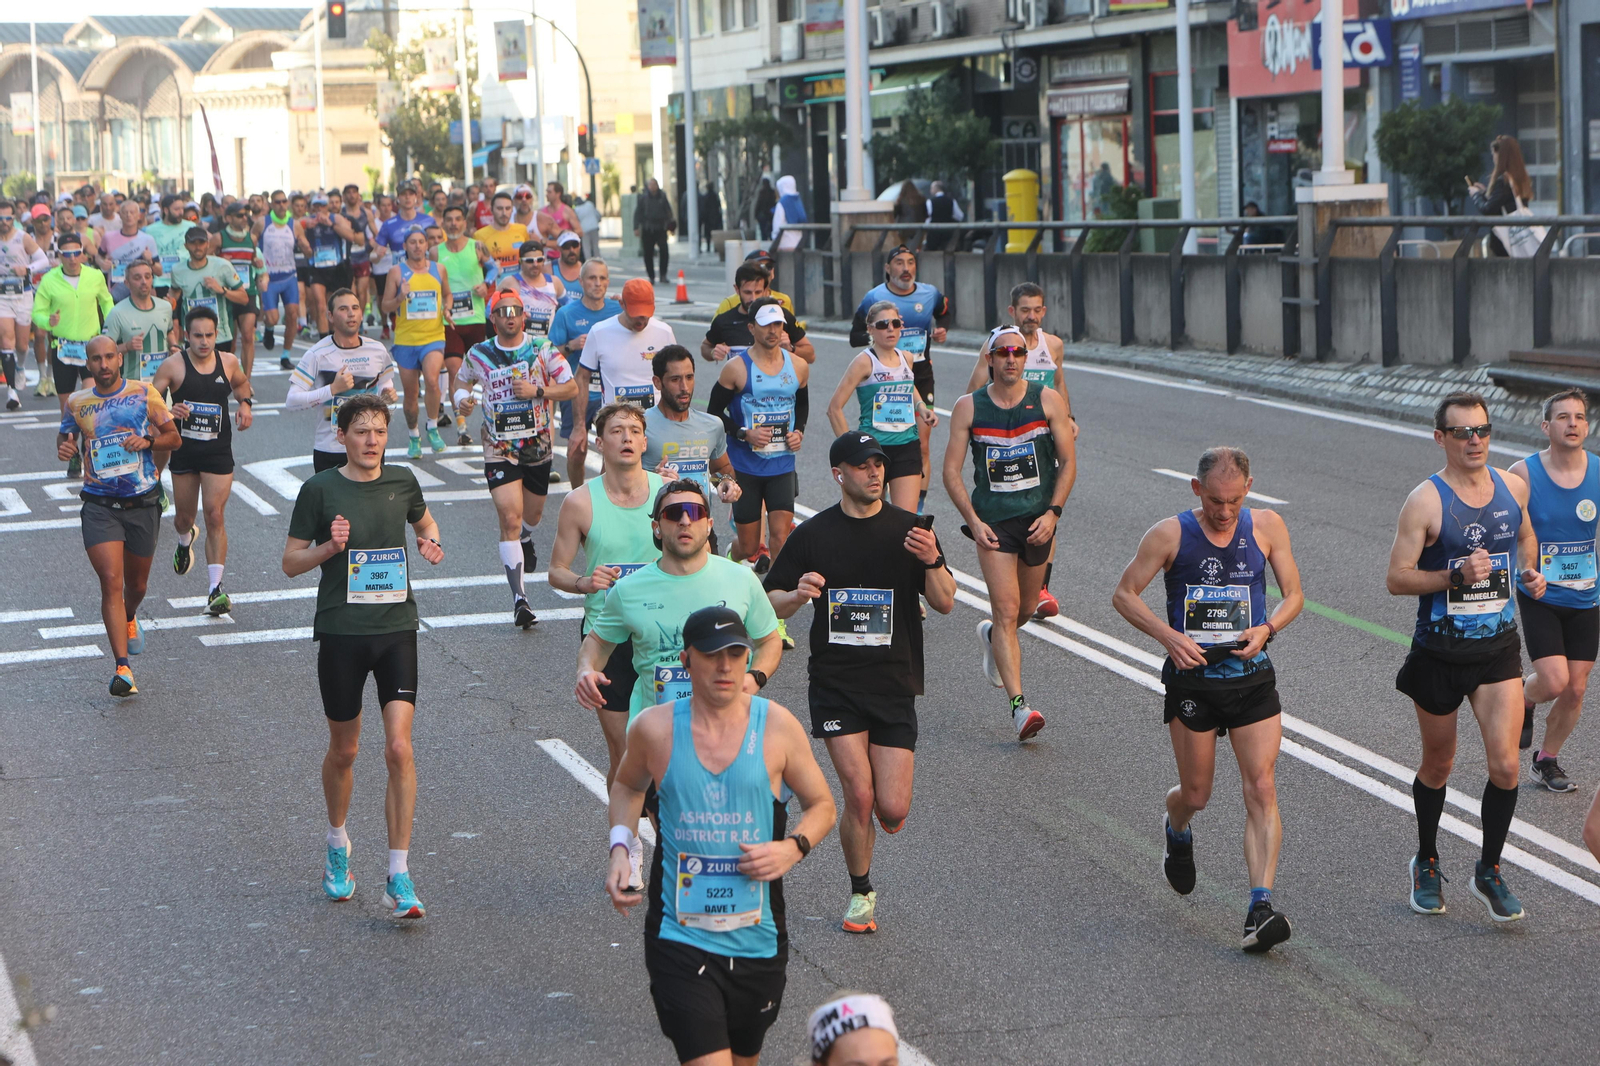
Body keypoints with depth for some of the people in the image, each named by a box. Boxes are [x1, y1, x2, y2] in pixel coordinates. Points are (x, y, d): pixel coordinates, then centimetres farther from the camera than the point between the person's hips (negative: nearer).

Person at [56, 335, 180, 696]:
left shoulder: (144, 393, -1)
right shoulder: (76, 402, 2)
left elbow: (173, 437, 5)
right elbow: (66, 437, 17)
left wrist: (148, 441, -16)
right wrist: (65, 450, -6)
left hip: (143, 503, 1)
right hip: (99, 504, -1)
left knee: (136, 584, 15)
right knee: (111, 581, -16)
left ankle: (129, 619, 52)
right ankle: (123, 668, -17)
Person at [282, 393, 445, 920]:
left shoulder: (402, 481, 4)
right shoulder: (320, 490, -4)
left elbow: (425, 521, 25)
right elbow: (291, 562, 2)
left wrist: (431, 545, 3)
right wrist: (329, 547, -17)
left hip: (396, 628, 1)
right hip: (340, 632, -1)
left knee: (399, 748, -11)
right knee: (343, 751, 12)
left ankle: (399, 876, -7)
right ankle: (337, 845, 40)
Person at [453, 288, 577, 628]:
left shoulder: (542, 349, -3)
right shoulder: (478, 354, -2)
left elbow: (571, 388, -2)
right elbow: (463, 382, 17)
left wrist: (538, 390, -17)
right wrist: (462, 399, -6)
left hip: (538, 446, 2)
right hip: (499, 450, -2)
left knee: (532, 515, 20)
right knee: (510, 517, -16)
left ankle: (525, 541, 59)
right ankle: (519, 597, -18)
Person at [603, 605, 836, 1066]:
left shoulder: (777, 725, -4)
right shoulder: (655, 728, -5)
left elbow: (821, 806, 8)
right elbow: (628, 785, 17)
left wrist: (793, 848, -12)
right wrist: (619, 847, 1)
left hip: (757, 939, 2)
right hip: (681, 938, -2)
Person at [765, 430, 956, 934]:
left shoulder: (909, 529, 3)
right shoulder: (813, 534, 2)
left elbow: (945, 604, 0)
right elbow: (770, 601, 8)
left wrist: (932, 561, -20)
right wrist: (797, 595, -15)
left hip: (895, 685, 1)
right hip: (835, 684, -1)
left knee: (892, 811, -7)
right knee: (859, 797, -11)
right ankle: (861, 892, 13)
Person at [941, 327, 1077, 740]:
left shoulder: (1048, 401, -1)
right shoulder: (968, 407, -2)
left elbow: (1068, 462, 2)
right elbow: (952, 471, 1)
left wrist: (1052, 513, -9)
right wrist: (973, 521, -10)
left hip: (1038, 517, 2)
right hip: (992, 520, -2)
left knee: (1026, 609, 14)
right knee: (1006, 610, -11)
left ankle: (991, 634, 50)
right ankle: (1018, 705, -12)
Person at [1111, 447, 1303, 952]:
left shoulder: (1266, 526, -1)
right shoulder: (1170, 534, -7)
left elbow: (1294, 594, 8)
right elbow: (1124, 594, 0)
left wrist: (1266, 628, -12)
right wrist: (1169, 636, -14)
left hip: (1252, 678, 1)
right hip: (1192, 679, -1)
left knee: (1261, 788, -11)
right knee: (1196, 794, 8)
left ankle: (1260, 908, -15)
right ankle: (1177, 833, 46)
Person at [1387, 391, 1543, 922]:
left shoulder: (1513, 486, 1)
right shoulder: (1425, 501, -14)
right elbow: (1397, 579, -14)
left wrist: (1530, 571, 4)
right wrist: (1456, 577, -26)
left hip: (1499, 647, 3)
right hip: (1440, 653, -3)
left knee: (1505, 765, -9)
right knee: (1438, 764, 13)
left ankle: (1488, 871, 11)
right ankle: (1426, 862, 36)